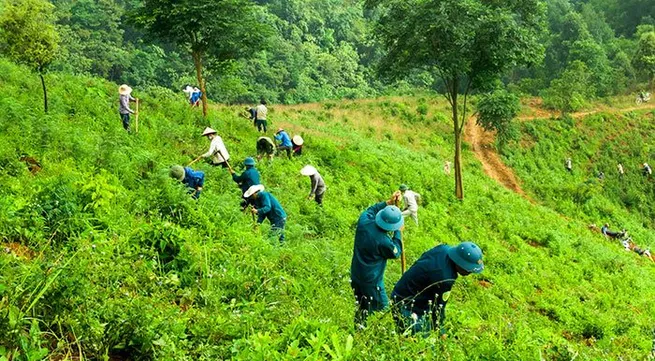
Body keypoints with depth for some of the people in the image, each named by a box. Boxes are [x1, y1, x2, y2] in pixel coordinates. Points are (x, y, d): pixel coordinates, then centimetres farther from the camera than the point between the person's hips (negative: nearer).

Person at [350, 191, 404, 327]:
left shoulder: (364, 221, -14)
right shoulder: (383, 241, -31)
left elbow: (371, 209, 10)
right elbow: (396, 252, -9)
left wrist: (388, 203, 5)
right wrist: (398, 232, -5)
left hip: (356, 276, 7)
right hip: (371, 281, -7)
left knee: (362, 306, 25)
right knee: (382, 308, 12)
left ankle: (359, 327, 40)